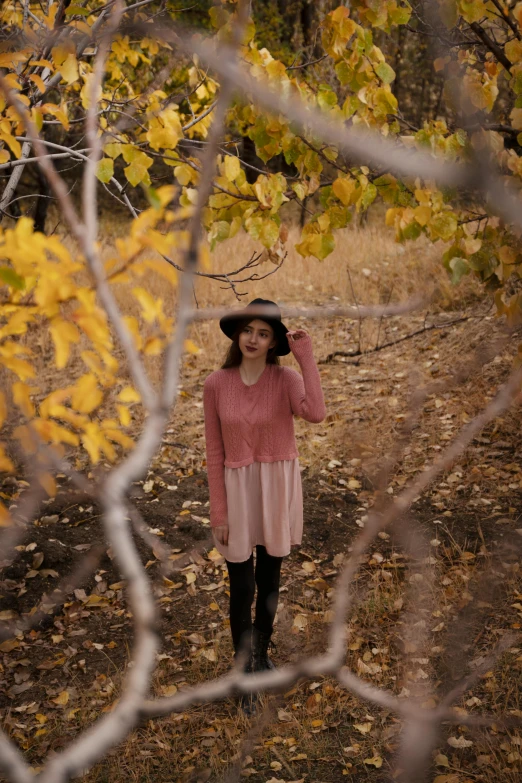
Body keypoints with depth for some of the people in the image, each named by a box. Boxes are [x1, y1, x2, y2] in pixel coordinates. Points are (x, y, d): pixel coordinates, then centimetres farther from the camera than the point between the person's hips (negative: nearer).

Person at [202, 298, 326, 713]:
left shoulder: (286, 378, -11)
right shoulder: (216, 384, -9)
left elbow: (316, 414, -33)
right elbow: (215, 452, -3)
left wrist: (307, 356, -27)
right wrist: (219, 512, -4)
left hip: (279, 486, 1)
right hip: (238, 487, 0)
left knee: (270, 579, 18)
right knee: (242, 585, 6)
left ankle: (262, 654, 41)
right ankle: (244, 670, 25)